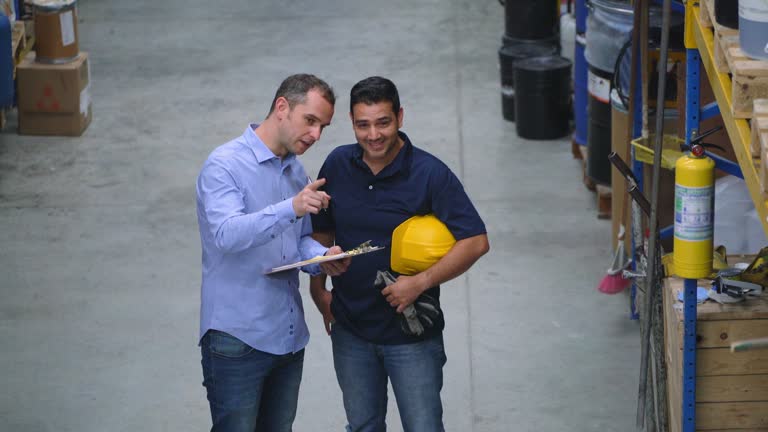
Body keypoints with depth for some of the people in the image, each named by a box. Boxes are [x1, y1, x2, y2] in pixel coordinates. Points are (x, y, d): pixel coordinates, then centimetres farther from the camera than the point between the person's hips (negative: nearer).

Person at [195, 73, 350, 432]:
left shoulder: (296, 171, 13)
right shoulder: (224, 165, -11)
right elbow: (227, 234, -27)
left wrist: (322, 257, -4)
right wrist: (291, 208, -39)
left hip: (289, 336, 7)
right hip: (237, 337, -7)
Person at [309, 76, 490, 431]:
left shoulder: (430, 173, -16)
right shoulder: (338, 165, -2)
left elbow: (476, 241, -19)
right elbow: (321, 231, 14)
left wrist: (420, 283, -23)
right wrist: (318, 288, 10)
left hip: (412, 333, -4)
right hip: (351, 330, 4)